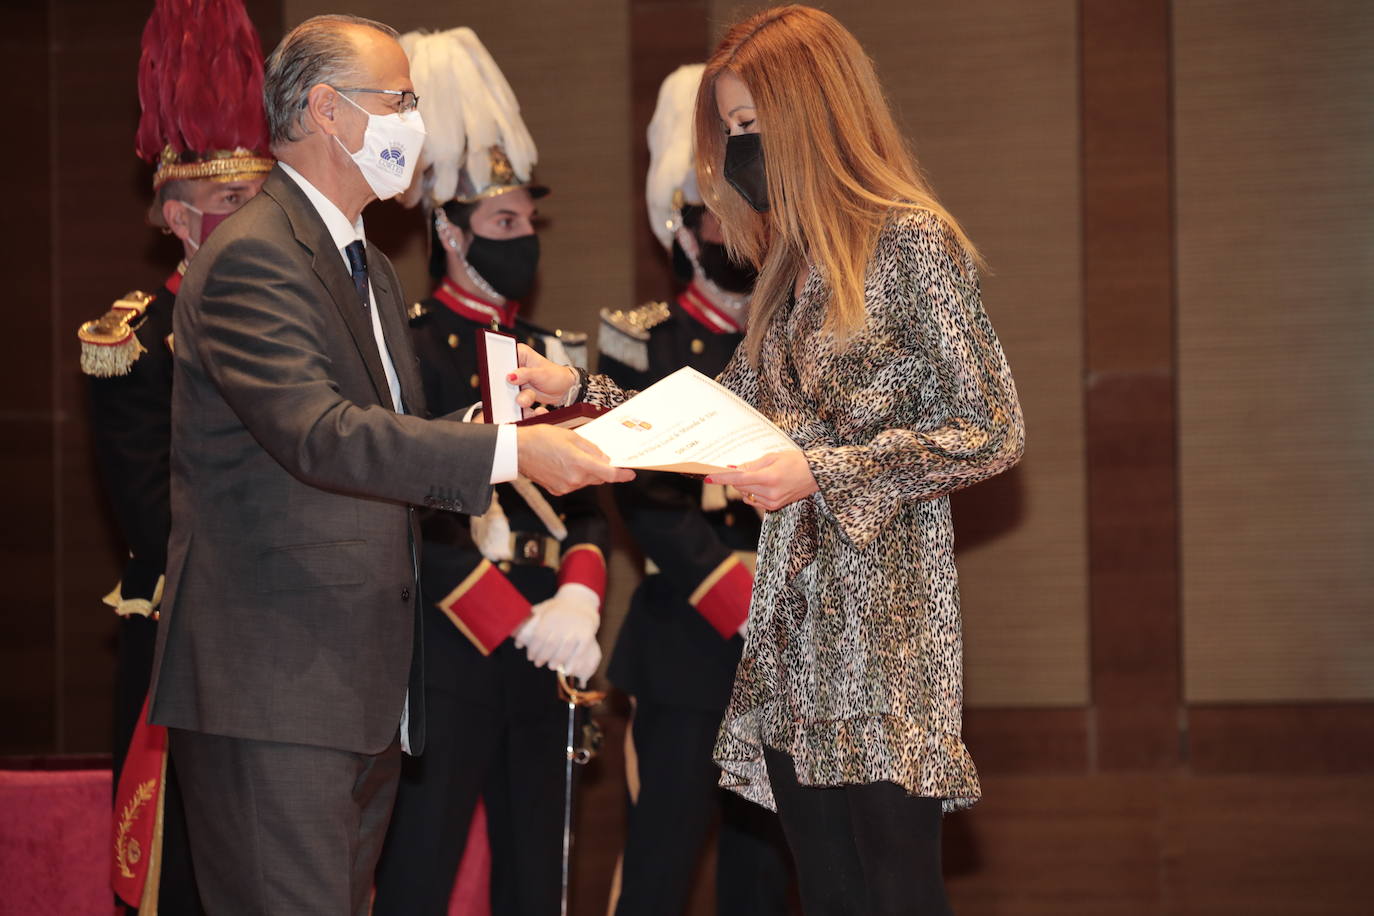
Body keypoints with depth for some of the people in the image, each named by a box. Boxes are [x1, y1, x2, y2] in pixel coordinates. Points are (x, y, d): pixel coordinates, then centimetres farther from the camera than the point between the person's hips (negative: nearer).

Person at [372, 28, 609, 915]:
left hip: (549, 657, 7)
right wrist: (521, 625, -15)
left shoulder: (556, 352, 15)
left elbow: (591, 507, 12)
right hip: (449, 654, -7)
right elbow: (411, 521, -13)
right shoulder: (410, 347, -6)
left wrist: (578, 603, -8)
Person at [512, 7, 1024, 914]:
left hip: (884, 621, -8)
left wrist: (821, 475, -16)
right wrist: (579, 390, 12)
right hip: (795, 630, 8)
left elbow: (992, 432, -11)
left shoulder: (911, 242, -8)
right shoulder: (795, 261, 17)